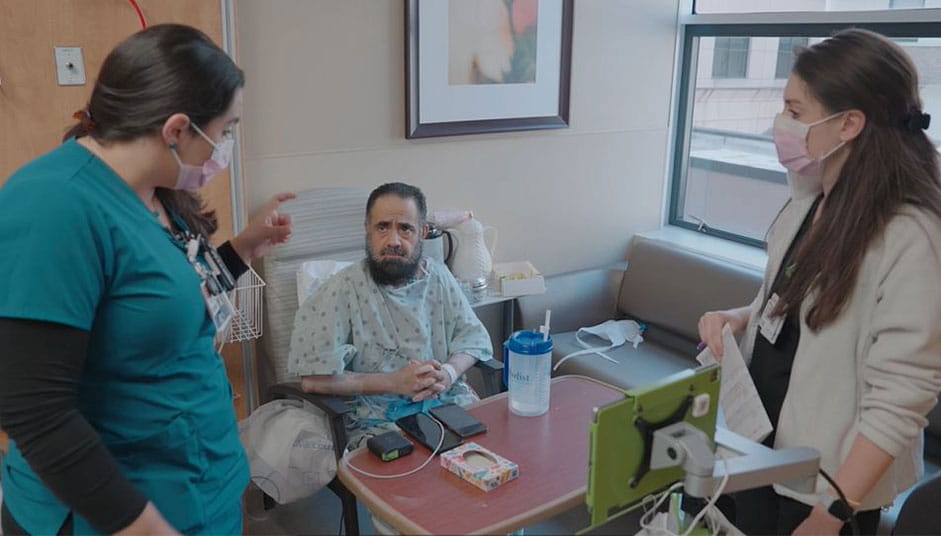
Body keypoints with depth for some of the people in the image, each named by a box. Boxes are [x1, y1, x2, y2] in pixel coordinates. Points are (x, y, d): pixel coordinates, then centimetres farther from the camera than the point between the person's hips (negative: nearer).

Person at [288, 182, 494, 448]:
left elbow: (475, 336, 14)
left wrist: (450, 372, -8)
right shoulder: (342, 289, -8)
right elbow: (314, 378, -12)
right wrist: (394, 382, -15)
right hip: (379, 420, -4)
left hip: (450, 402, 5)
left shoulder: (438, 276, 9)